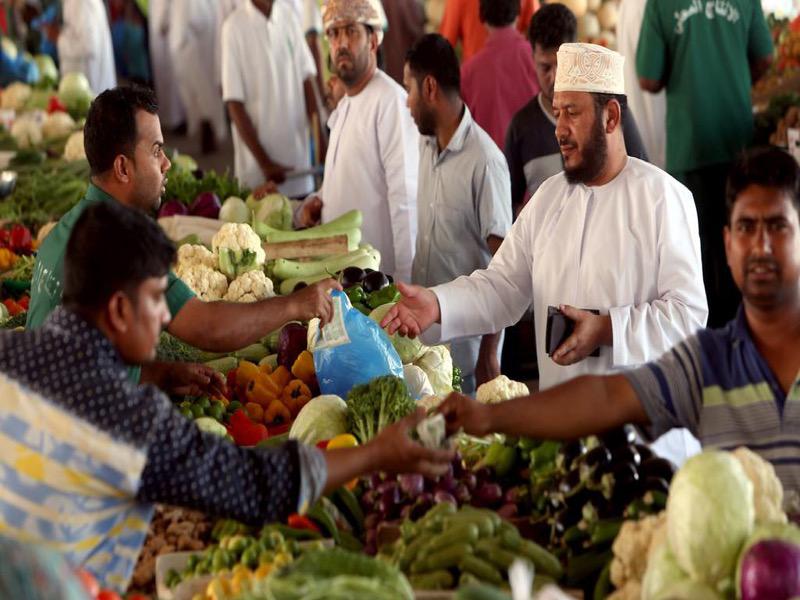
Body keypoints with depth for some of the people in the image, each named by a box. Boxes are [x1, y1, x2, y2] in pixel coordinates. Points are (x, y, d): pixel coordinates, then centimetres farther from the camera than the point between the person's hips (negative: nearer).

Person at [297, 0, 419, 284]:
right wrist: (315, 203, 6)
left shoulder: (391, 101, -15)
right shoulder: (344, 107, 16)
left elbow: (405, 198, -19)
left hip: (379, 273, -8)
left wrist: (404, 280, -21)